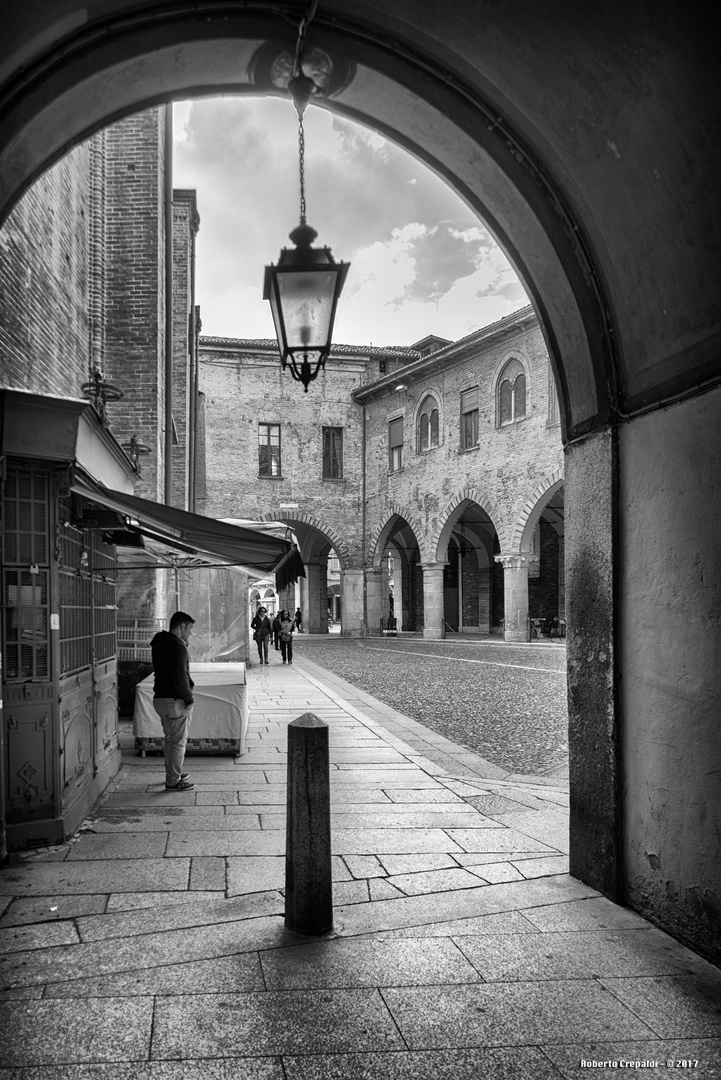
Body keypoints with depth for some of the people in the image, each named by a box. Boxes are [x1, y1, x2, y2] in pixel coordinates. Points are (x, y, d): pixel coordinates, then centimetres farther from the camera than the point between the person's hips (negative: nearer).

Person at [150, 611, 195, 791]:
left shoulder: (159, 644, 9)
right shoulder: (177, 647, -21)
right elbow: (179, 679, -26)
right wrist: (188, 698, -12)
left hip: (160, 698, 9)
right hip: (176, 701, -9)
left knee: (170, 739, 21)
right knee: (178, 742, 1)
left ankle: (173, 773, 33)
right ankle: (173, 781, 7)